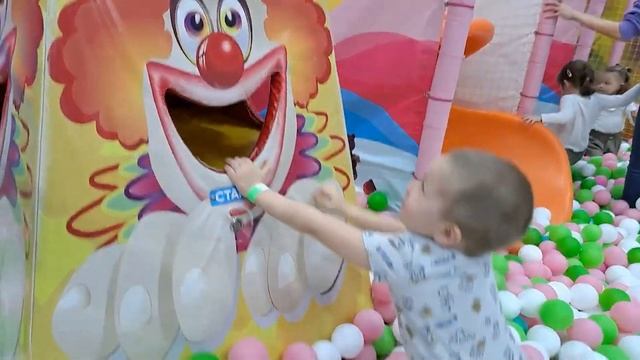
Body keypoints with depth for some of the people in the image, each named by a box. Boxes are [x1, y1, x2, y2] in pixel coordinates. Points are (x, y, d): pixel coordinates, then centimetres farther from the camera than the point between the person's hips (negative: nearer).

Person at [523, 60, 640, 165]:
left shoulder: (569, 99, -19)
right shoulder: (596, 99, 2)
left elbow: (566, 117, -39)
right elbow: (623, 100, 5)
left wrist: (541, 118, -50)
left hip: (563, 151, -8)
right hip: (579, 151, 9)